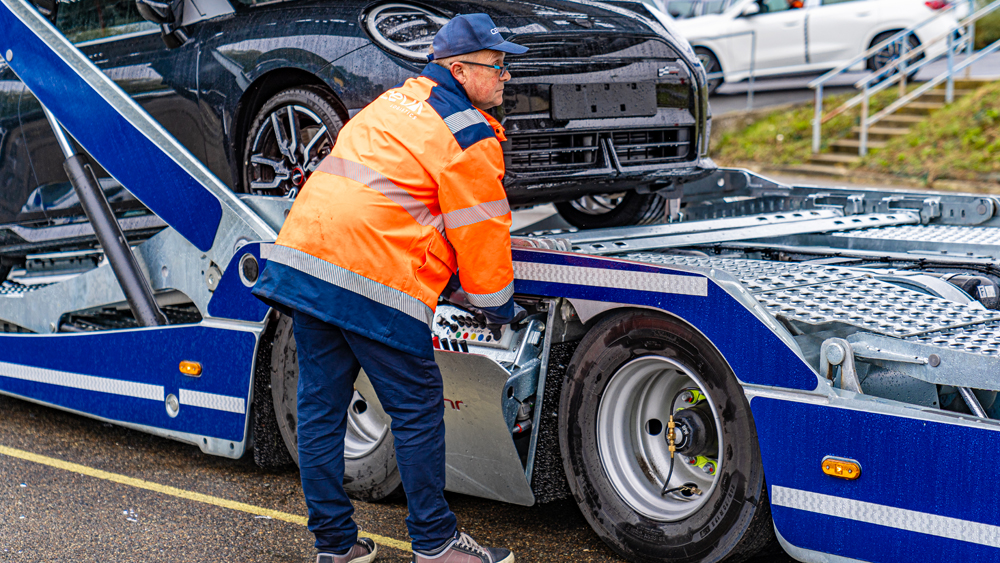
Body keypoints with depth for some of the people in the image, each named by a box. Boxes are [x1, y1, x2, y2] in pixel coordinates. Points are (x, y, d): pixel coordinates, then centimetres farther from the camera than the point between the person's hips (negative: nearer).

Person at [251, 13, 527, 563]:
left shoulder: (394, 102, 23)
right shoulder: (468, 134, -3)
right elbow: (479, 231, -1)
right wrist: (499, 306, 14)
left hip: (302, 255, 8)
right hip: (375, 282, -8)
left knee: (320, 408, 12)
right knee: (417, 412, 5)